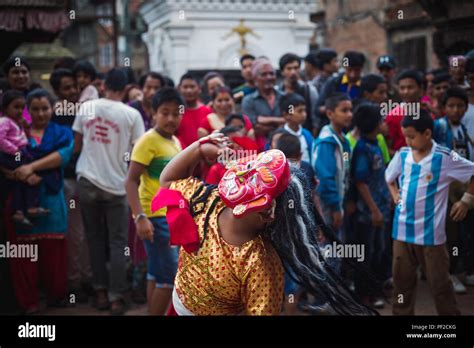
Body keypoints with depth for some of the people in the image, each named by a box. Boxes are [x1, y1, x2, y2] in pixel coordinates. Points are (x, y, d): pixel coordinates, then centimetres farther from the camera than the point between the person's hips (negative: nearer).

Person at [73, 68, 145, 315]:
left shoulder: (86, 107, 1)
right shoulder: (131, 114, -6)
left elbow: (76, 146, 6)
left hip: (87, 181, 2)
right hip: (116, 184, -2)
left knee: (95, 239, 13)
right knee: (117, 242, 4)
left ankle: (100, 292, 16)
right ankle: (116, 298, 1)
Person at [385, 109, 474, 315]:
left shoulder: (445, 158, -13)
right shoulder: (402, 155, 2)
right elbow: (389, 177, 22)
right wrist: (395, 196, 8)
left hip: (430, 232, -4)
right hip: (403, 229, 4)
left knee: (439, 283, 7)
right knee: (402, 280, 14)